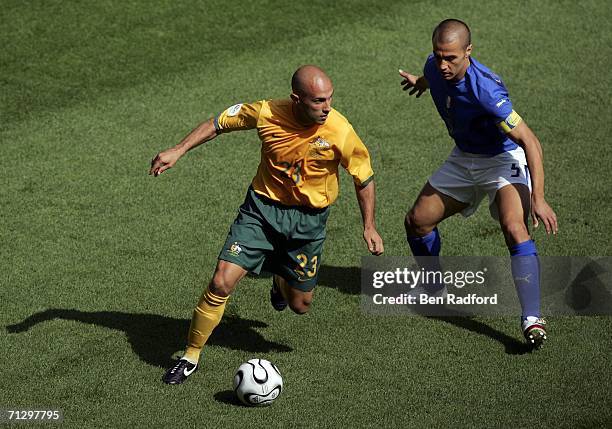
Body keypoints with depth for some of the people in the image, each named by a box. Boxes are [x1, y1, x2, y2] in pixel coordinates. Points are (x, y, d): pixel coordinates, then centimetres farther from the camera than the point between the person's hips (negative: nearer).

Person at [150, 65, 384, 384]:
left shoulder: (340, 132, -20)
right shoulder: (267, 114, -18)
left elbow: (364, 178, -4)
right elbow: (220, 123, -1)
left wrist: (369, 227, -2)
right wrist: (178, 151, -4)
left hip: (309, 219, 0)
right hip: (262, 207, 0)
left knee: (299, 306, 9)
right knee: (221, 283, -14)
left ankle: (281, 282, 48)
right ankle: (191, 356, 5)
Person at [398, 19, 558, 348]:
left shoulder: (484, 89, -35)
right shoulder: (435, 67, -14)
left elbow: (530, 142, -34)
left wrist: (537, 199, -39)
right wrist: (422, 82, 40)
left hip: (504, 160, -8)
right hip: (464, 159, 8)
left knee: (514, 228, -31)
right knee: (417, 221, 9)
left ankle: (532, 320, -35)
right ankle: (433, 292, 34)